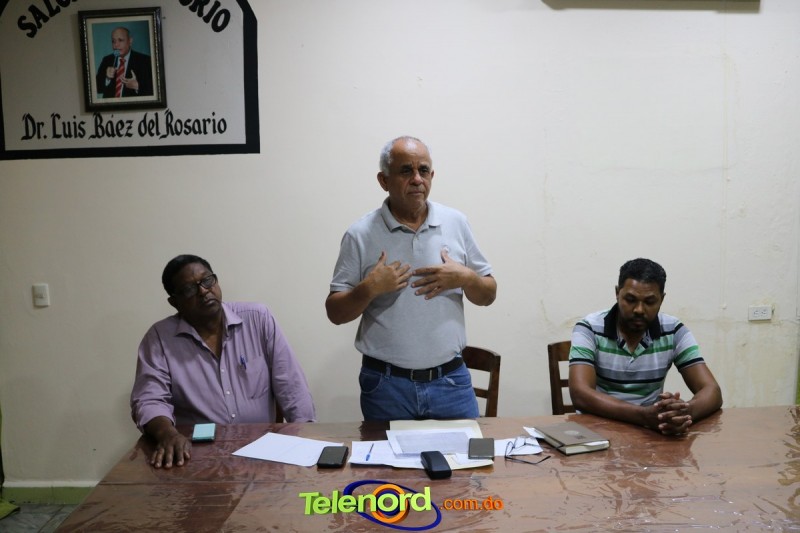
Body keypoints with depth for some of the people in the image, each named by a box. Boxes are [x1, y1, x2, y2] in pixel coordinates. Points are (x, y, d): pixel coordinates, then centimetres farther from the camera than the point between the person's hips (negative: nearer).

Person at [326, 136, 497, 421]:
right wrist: (369, 288, -19)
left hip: (450, 380, 2)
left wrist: (465, 278, -12)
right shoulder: (360, 236, -4)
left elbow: (488, 296, 9)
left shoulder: (456, 223, 3)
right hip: (386, 385, -1)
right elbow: (335, 313, -2)